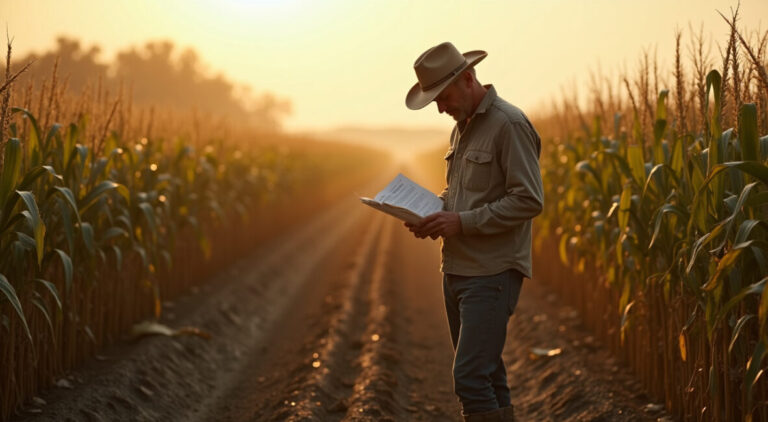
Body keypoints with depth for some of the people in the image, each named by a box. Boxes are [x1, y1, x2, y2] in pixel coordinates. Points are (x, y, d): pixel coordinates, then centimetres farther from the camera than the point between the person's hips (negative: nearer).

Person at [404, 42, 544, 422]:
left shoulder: (510, 125, -13)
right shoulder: (462, 128, 15)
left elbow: (529, 200, -18)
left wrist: (464, 221, -20)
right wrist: (432, 214, 6)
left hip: (492, 273, -9)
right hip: (456, 270, 9)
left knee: (471, 378, -15)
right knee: (486, 378, 13)